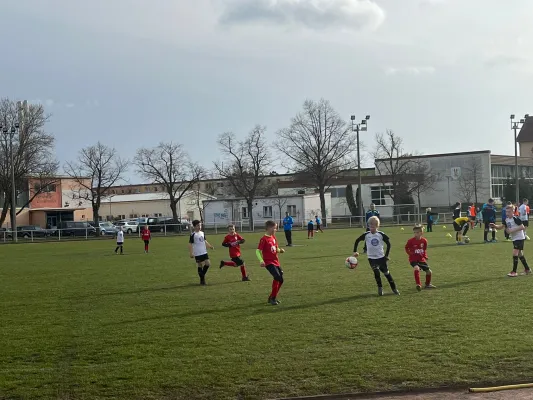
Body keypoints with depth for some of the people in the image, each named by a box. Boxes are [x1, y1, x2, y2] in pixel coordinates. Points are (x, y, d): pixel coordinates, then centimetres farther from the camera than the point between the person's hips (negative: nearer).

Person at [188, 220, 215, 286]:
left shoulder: (202, 233, 10)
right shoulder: (193, 235, -10)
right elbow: (190, 244, -10)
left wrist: (210, 246, 8)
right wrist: (191, 253, -16)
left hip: (204, 252, 6)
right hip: (197, 254, -6)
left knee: (208, 264, -1)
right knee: (200, 266, 0)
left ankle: (203, 275, 21)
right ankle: (202, 280, 11)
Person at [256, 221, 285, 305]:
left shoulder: (273, 237, 10)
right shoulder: (264, 239, -14)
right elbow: (258, 251, -17)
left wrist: (280, 250, -1)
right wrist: (261, 260, -29)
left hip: (276, 262, 8)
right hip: (269, 262, -8)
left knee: (281, 280, 8)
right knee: (277, 277, -23)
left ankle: (272, 297, 25)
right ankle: (272, 298, -11)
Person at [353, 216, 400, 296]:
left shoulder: (381, 234, -5)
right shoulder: (366, 235, -4)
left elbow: (388, 243, 4)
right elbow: (357, 241, 6)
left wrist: (386, 255, 1)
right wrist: (355, 251, 0)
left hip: (381, 257, 0)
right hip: (372, 258, 0)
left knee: (387, 273, 4)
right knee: (376, 272, -18)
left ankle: (394, 289, 16)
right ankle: (380, 288, -2)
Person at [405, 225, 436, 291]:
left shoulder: (424, 241, -2)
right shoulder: (411, 241, -13)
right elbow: (406, 248, 2)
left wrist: (425, 257, 4)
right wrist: (410, 253, -11)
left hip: (421, 259, 5)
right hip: (413, 259, -5)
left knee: (428, 271, 7)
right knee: (417, 268, -33)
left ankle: (428, 284, 33)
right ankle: (418, 285, -30)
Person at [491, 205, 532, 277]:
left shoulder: (515, 219, -18)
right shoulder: (506, 220, 6)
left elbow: (522, 227, -22)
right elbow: (501, 227, 10)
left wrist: (513, 230, -24)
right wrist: (494, 226, -9)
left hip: (519, 238, -9)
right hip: (514, 239, 9)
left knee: (515, 253, -14)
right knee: (520, 254, 15)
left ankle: (514, 272, -11)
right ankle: (527, 269, 28)